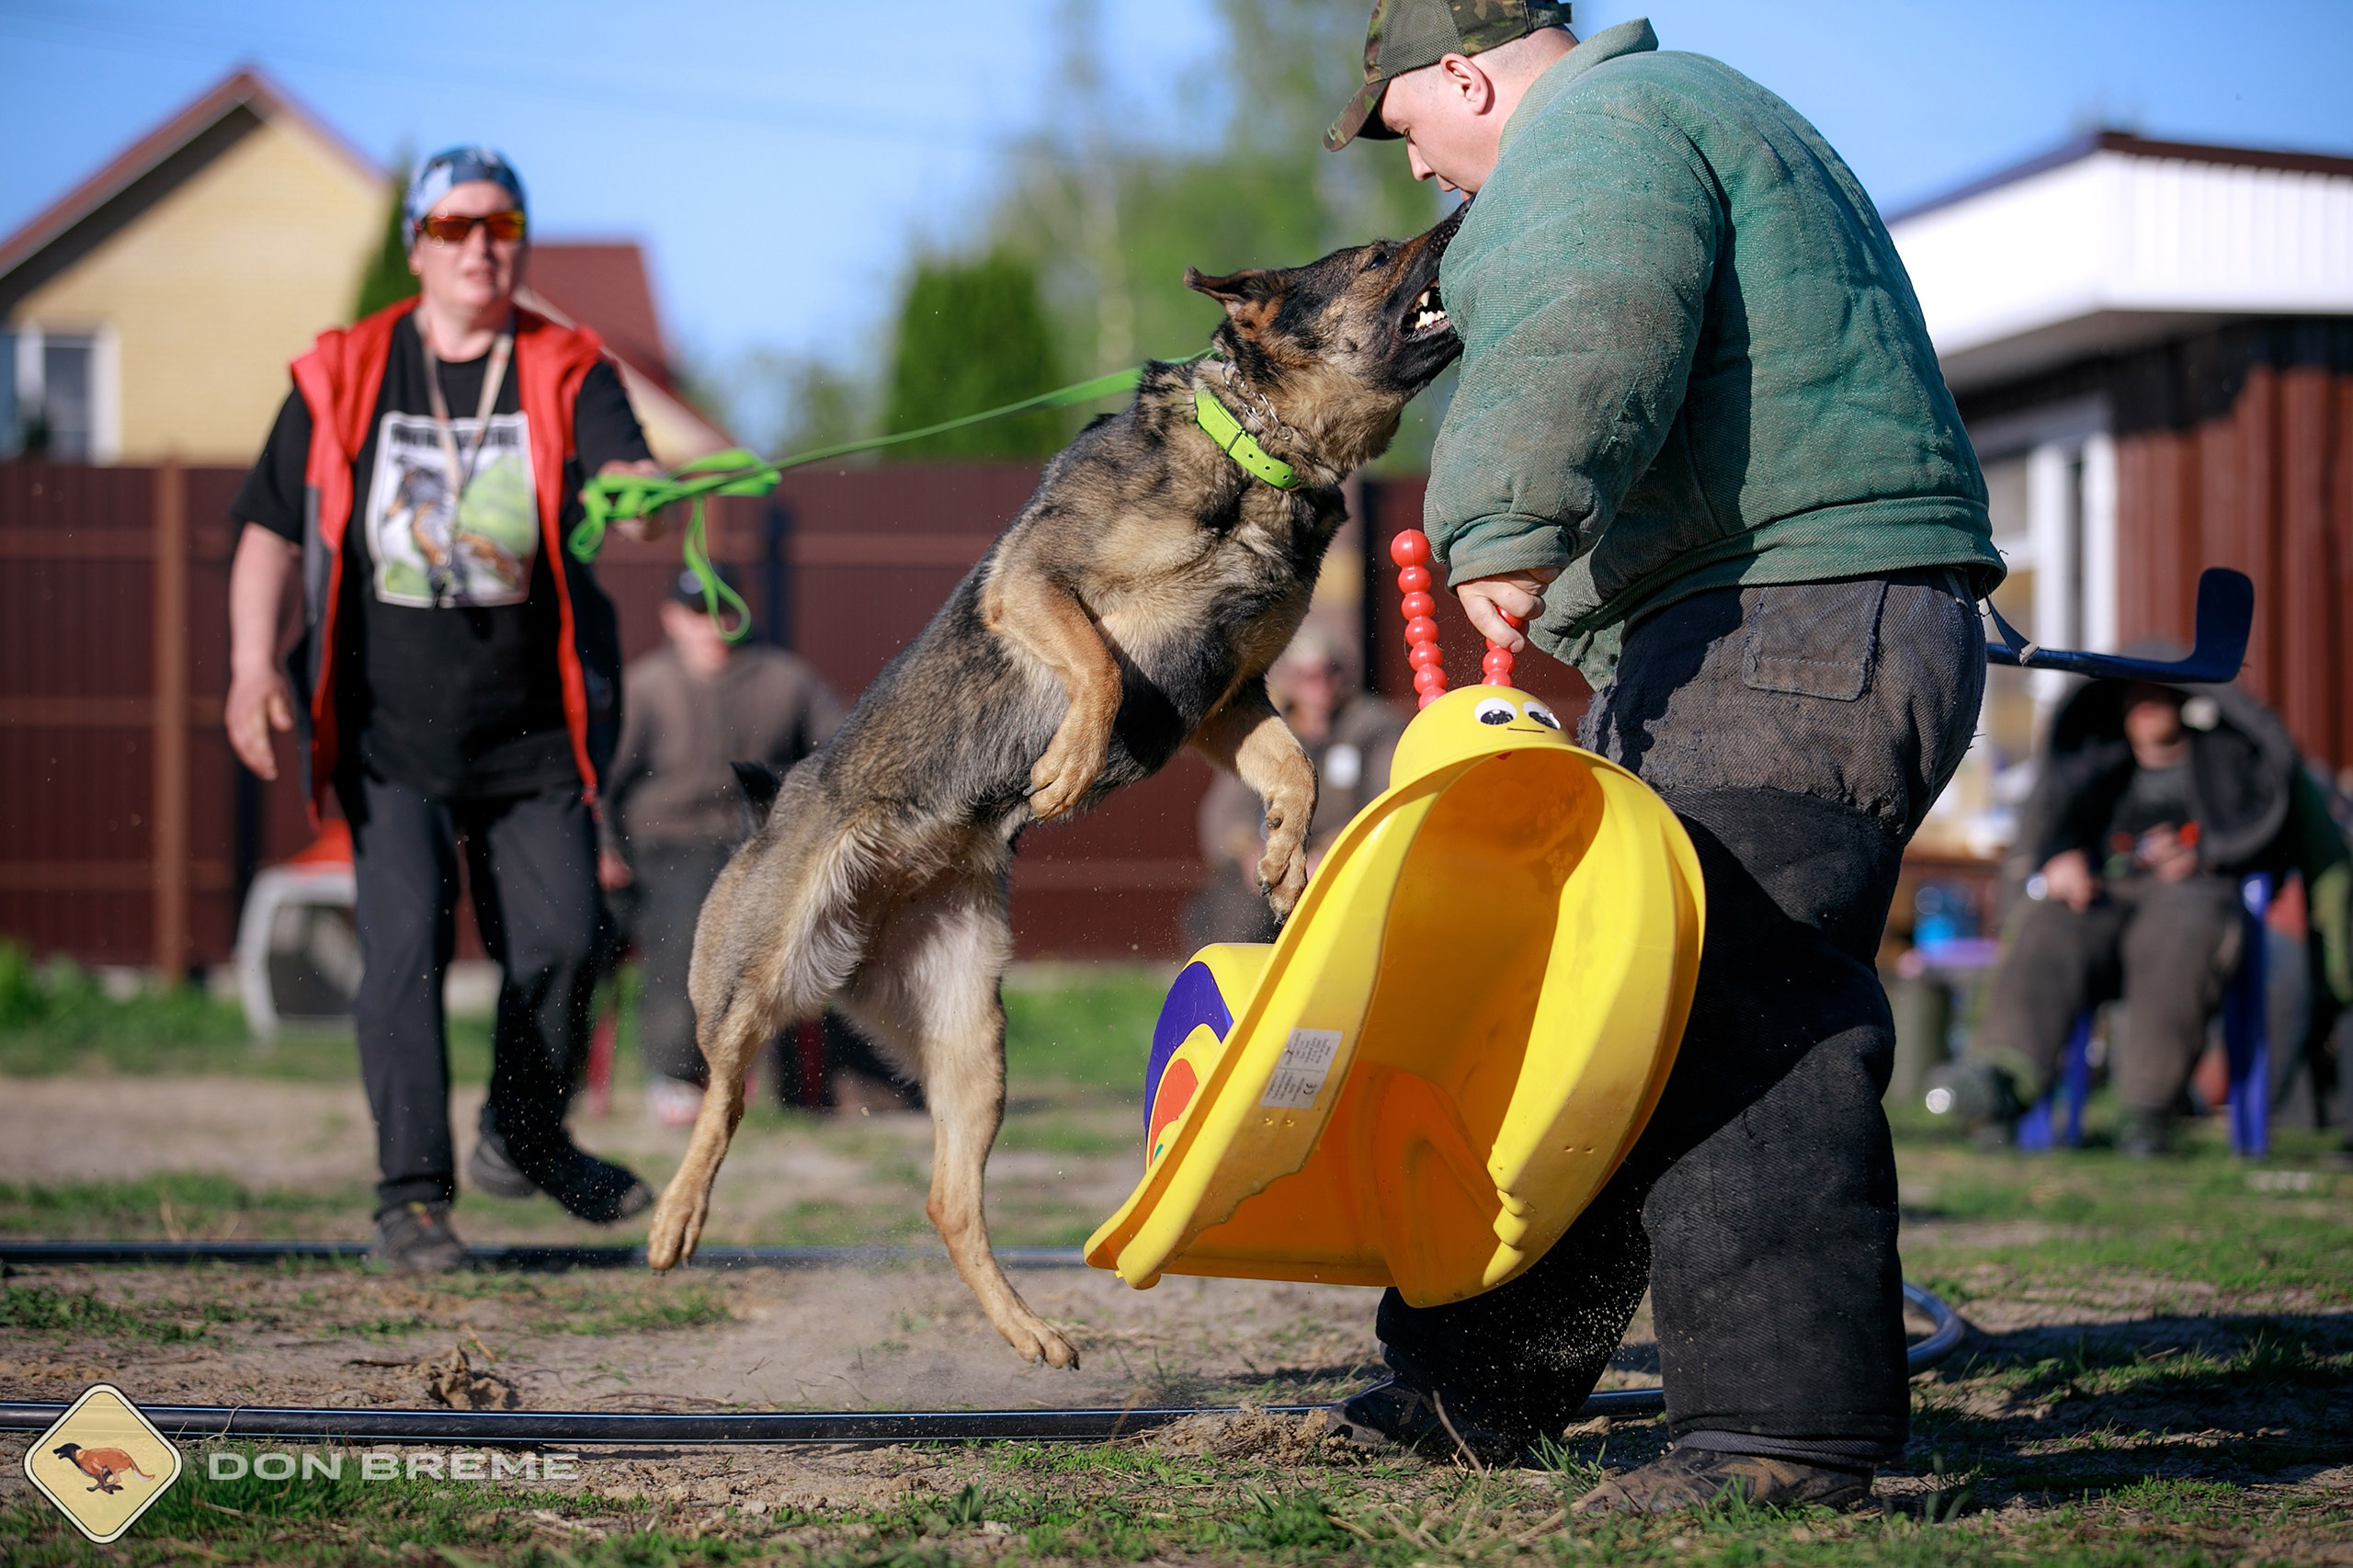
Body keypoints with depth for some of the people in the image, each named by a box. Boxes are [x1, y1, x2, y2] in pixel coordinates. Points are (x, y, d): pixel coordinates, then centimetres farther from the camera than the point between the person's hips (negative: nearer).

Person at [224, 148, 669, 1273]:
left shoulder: (569, 374, 3)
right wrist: (253, 666, -8)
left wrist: (640, 495, -41)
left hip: (530, 724, 1)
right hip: (387, 727, -1)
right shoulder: (339, 378, 4)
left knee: (558, 941, 1)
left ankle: (524, 1139, 27)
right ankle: (412, 1192, -9)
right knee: (405, 940, -12)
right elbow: (271, 529, 6)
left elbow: (630, 477, -15)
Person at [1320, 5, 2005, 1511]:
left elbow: (1589, 348, -26)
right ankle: (1483, 1385, 17)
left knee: (1740, 1017, -15)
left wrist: (1505, 532, -36)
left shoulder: (1594, 130, -6)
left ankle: (1788, 1425, -17)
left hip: (1782, 640, -11)